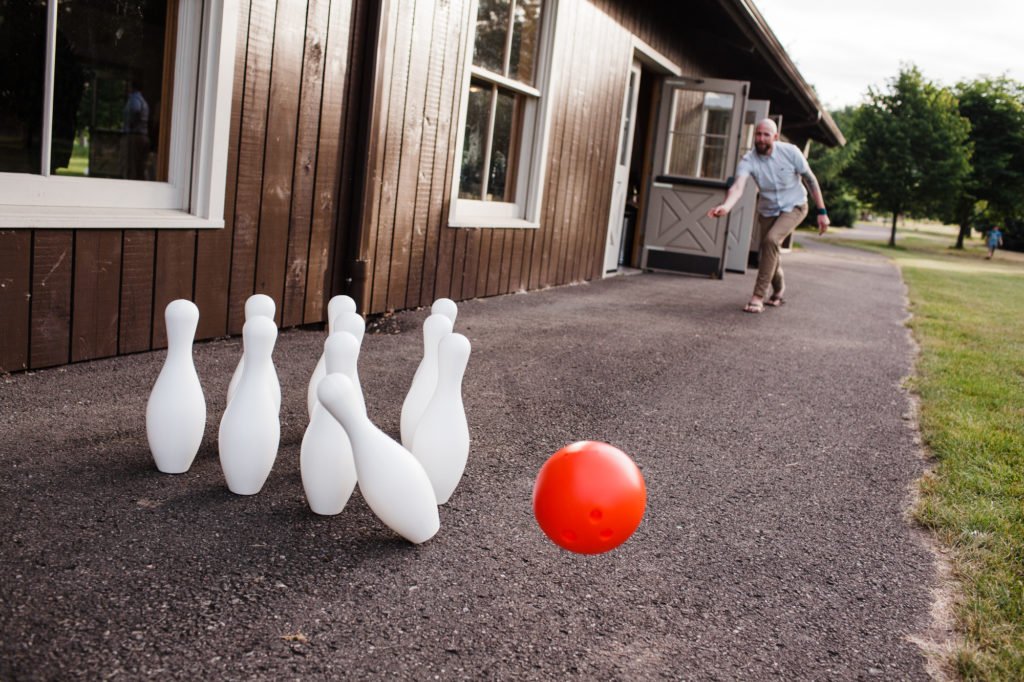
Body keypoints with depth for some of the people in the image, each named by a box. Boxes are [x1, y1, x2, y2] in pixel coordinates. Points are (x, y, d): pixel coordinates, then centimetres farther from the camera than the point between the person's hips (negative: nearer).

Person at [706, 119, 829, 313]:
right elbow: (738, 187, -39)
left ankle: (758, 296, -23)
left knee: (771, 240, -27)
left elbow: (810, 180, -10)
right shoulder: (748, 160, -21)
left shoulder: (790, 152, -21)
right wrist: (726, 206, -60)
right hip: (767, 211, 3)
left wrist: (822, 211, -9)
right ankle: (778, 291, 45)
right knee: (770, 253, 13)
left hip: (794, 207, -3)